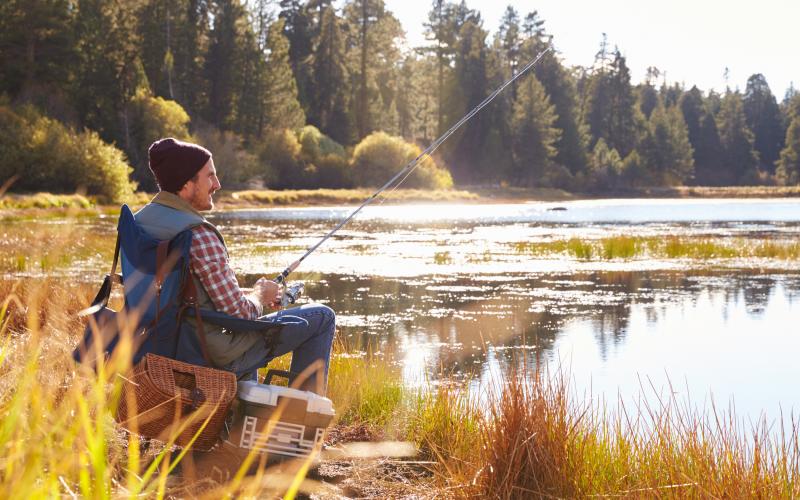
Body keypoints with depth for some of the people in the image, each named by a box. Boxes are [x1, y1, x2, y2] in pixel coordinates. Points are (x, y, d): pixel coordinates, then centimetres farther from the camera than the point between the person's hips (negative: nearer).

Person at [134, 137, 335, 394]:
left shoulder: (139, 221, 1)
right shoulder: (199, 236, -26)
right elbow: (239, 313, -23)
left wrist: (251, 294, 13)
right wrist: (260, 294, -1)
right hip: (214, 355, -9)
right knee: (322, 317, 3)